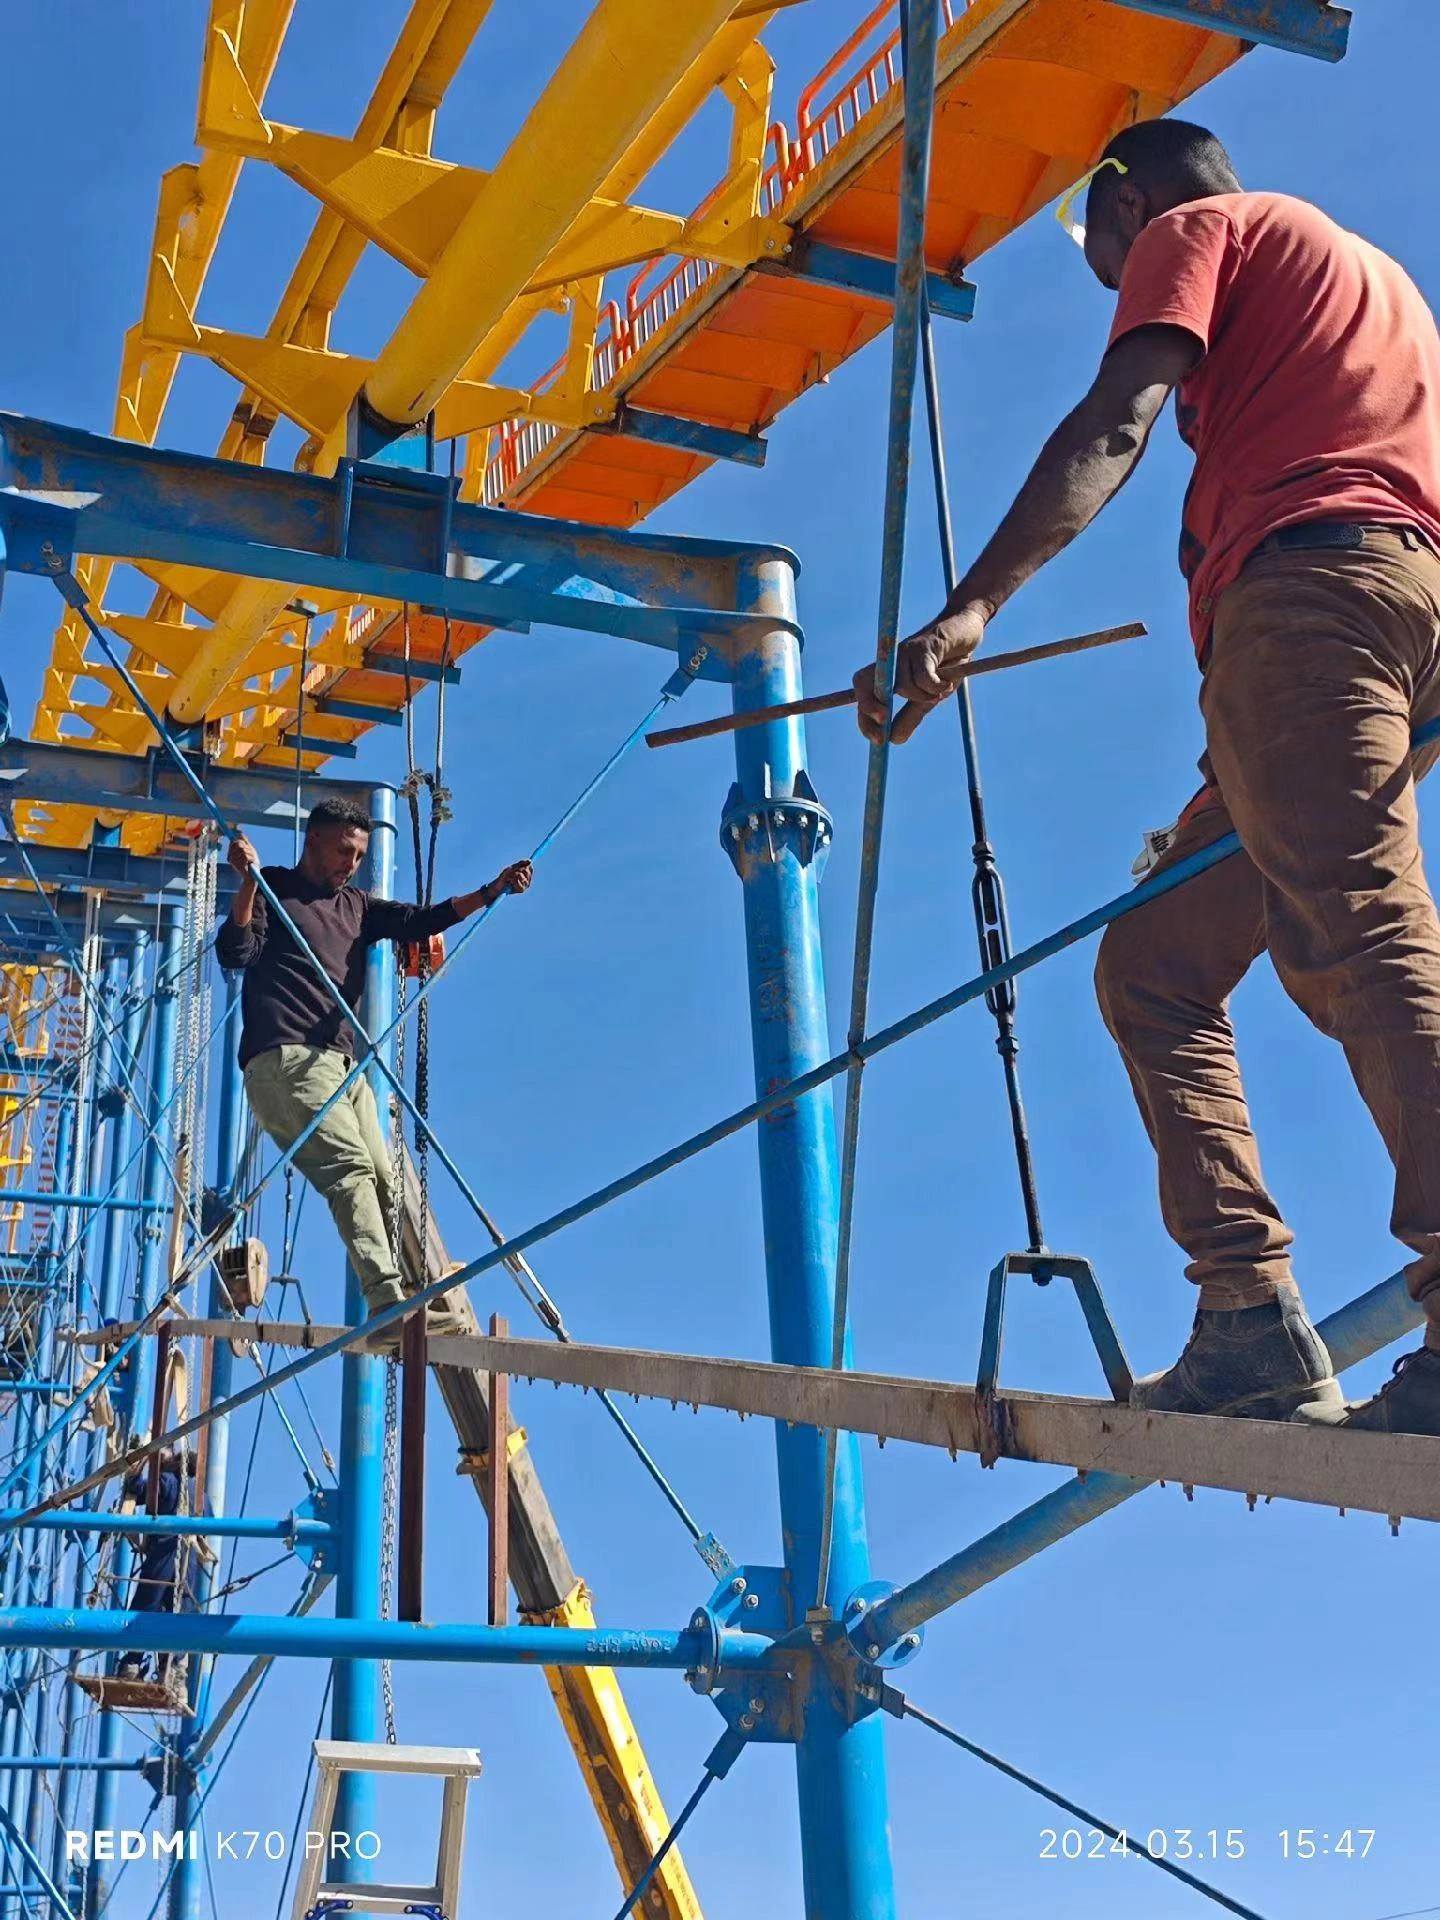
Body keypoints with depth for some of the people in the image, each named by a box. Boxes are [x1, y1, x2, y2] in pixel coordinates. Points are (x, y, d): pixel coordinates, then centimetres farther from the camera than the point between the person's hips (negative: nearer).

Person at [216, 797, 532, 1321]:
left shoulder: (356, 906, 26)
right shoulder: (273, 889, 9)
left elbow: (418, 921, 12)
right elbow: (235, 952, -5)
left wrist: (489, 892, -1)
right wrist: (248, 883, -19)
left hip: (343, 1064, 7)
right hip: (284, 1059, -7)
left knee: (384, 1178, -2)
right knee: (350, 1166, -22)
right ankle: (385, 1297, -35)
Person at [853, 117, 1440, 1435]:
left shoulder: (1192, 227, 12)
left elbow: (1114, 427, -6)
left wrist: (972, 609, -15)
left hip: (1311, 580, -8)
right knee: (1154, 962, 7)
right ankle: (1249, 1320, -2)